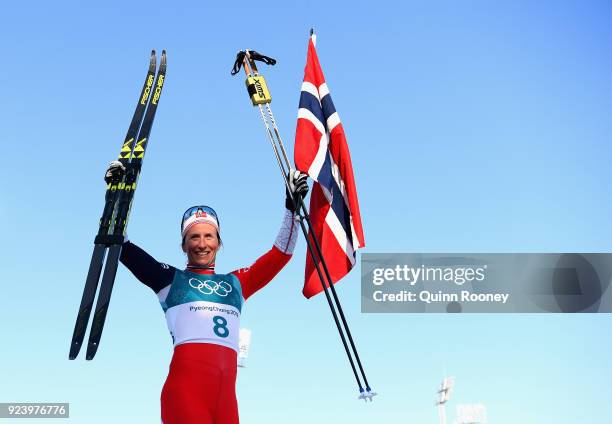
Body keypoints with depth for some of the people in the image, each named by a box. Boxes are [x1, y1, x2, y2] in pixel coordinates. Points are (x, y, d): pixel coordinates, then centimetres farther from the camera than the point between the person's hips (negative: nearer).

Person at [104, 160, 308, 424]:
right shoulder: (170, 279, 15)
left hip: (226, 392, 4)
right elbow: (123, 247, 10)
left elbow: (281, 253, 24)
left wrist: (292, 206, 21)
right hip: (186, 385, -3)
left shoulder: (236, 283, 23)